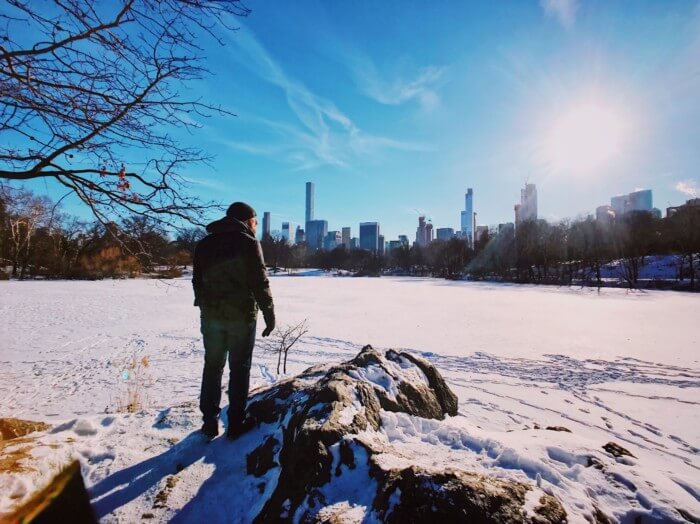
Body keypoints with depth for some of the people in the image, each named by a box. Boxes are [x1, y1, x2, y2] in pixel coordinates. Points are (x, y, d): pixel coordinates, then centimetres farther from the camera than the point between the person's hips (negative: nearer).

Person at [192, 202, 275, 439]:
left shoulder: (204, 244, 9)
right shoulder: (248, 242, -8)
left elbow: (197, 281, 12)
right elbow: (260, 283, -12)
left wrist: (205, 308, 18)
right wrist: (269, 314, -6)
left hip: (211, 316, 5)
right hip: (241, 316, -4)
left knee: (212, 367, 15)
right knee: (239, 369, 6)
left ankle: (210, 422, 21)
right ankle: (235, 424, 12)